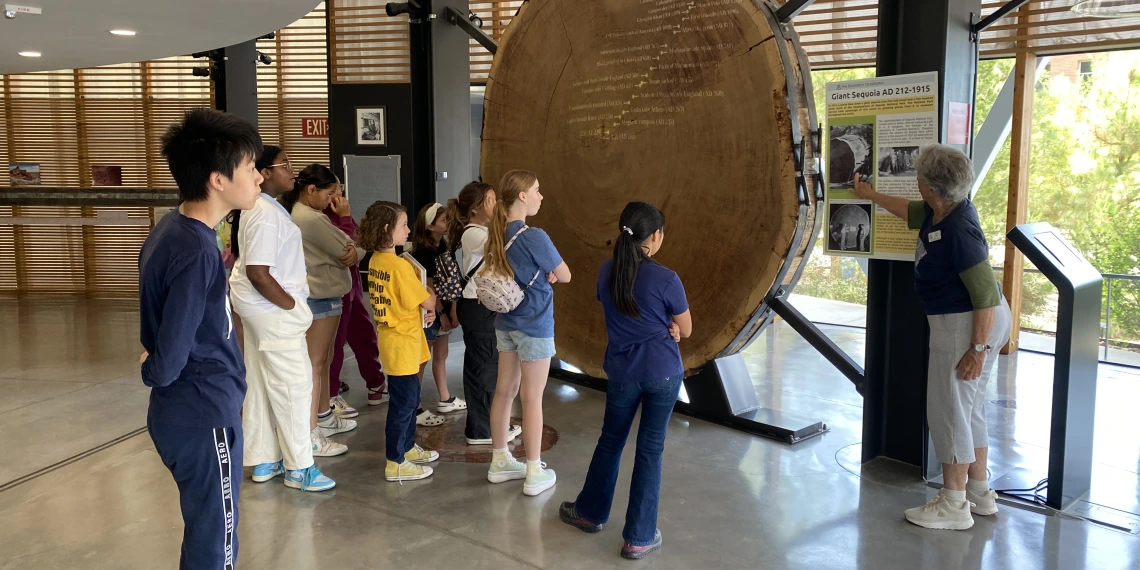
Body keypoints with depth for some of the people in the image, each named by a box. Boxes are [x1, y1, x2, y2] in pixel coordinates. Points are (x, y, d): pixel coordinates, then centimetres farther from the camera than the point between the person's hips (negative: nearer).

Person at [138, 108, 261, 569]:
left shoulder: (173, 230, 4)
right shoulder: (195, 251, -25)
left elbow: (162, 329, 14)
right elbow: (168, 360, -22)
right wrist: (151, 372, -3)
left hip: (188, 410, 9)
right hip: (203, 415, -9)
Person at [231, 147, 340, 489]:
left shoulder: (264, 208, 12)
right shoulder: (266, 215, -21)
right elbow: (258, 273, -27)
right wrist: (291, 305, -17)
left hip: (262, 309, 11)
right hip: (272, 310, -11)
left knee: (262, 386, 15)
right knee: (294, 384, -3)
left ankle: (264, 461, 25)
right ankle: (299, 468, 7)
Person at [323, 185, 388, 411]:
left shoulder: (337, 215, 12)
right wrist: (345, 218, -17)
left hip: (351, 283, 9)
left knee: (365, 335, 15)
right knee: (335, 342, 0)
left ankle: (377, 387, 27)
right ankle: (330, 397, 12)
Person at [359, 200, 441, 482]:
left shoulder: (375, 261, 5)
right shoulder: (399, 266, -22)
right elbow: (428, 302, -15)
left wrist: (423, 308, 1)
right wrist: (430, 295, 7)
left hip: (392, 336, 9)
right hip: (402, 342, -9)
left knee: (409, 396, 20)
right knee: (404, 401, -1)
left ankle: (407, 447, 33)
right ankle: (395, 464, 7)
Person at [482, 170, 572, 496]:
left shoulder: (498, 233, 2)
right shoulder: (534, 237, -22)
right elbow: (565, 275, -12)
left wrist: (542, 273, 0)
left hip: (506, 322, 8)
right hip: (534, 325, -8)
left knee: (504, 392, 15)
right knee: (532, 400, 1)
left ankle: (500, 461, 28)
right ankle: (534, 474, 12)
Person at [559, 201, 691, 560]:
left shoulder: (606, 272, -3)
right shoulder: (666, 280, -15)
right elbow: (685, 330, -3)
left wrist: (661, 326, 3)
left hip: (622, 372, 3)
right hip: (663, 373, -3)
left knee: (610, 441, 20)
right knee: (650, 449, 5)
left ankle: (590, 512, 36)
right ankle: (639, 537, 13)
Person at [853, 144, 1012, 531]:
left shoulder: (958, 230, -26)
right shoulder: (939, 212, 3)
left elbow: (986, 293, -26)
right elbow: (911, 212, 27)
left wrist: (978, 348, -24)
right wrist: (871, 195, 38)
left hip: (966, 324, -10)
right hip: (957, 320, 10)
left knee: (949, 410, -1)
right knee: (969, 408, 19)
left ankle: (953, 506, 10)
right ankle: (979, 493, 32)